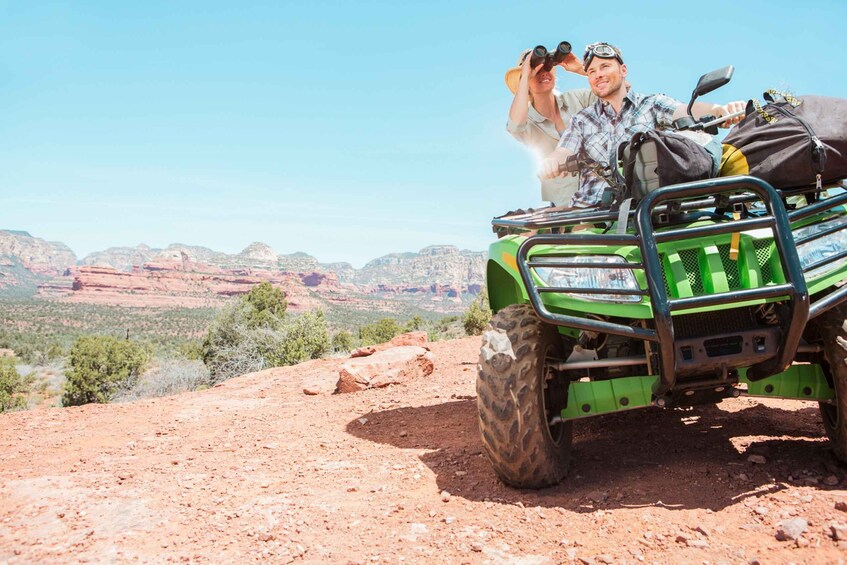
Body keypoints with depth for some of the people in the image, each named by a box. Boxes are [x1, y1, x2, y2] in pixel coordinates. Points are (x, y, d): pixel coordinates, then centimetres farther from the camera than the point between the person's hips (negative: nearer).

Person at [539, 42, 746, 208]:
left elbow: (687, 112, -6)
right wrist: (550, 163, -22)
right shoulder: (581, 121, 18)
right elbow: (562, 156, 4)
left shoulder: (653, 104, 12)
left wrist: (719, 110, -29)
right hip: (588, 210, 1)